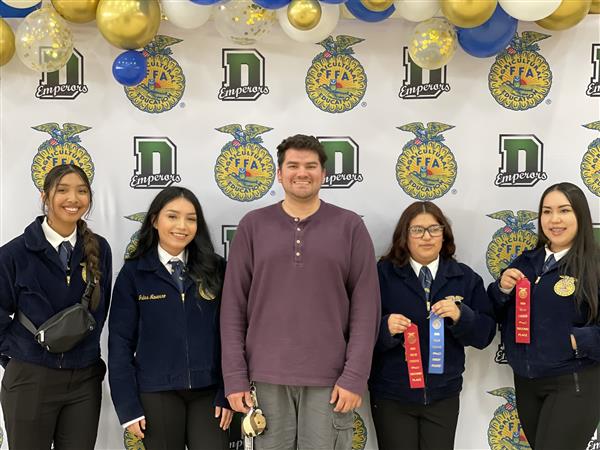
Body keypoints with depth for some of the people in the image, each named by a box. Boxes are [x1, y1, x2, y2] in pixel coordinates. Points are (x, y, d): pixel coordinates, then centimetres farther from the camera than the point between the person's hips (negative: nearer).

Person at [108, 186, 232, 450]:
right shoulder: (133, 273, -1)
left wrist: (227, 392, -4)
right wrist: (128, 406, -5)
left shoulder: (215, 269, 2)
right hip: (156, 393, -1)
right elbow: (121, 342, -1)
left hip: (208, 391, 1)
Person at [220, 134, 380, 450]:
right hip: (267, 377, 1)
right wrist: (235, 376, -2)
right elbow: (234, 307, 3)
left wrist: (355, 376, -8)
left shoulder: (350, 226, 2)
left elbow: (365, 308, -2)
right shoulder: (253, 226, 4)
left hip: (329, 378, -1)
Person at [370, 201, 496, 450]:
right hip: (392, 396, -2)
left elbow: (485, 333, 2)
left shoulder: (465, 277, 5)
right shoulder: (383, 273, -4)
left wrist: (460, 316, -16)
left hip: (443, 396, 2)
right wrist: (386, 328, -25)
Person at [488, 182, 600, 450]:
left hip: (574, 384, -6)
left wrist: (576, 341, -21)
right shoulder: (526, 262, 7)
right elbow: (493, 315, 8)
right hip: (525, 382, 6)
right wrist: (502, 288, -8)